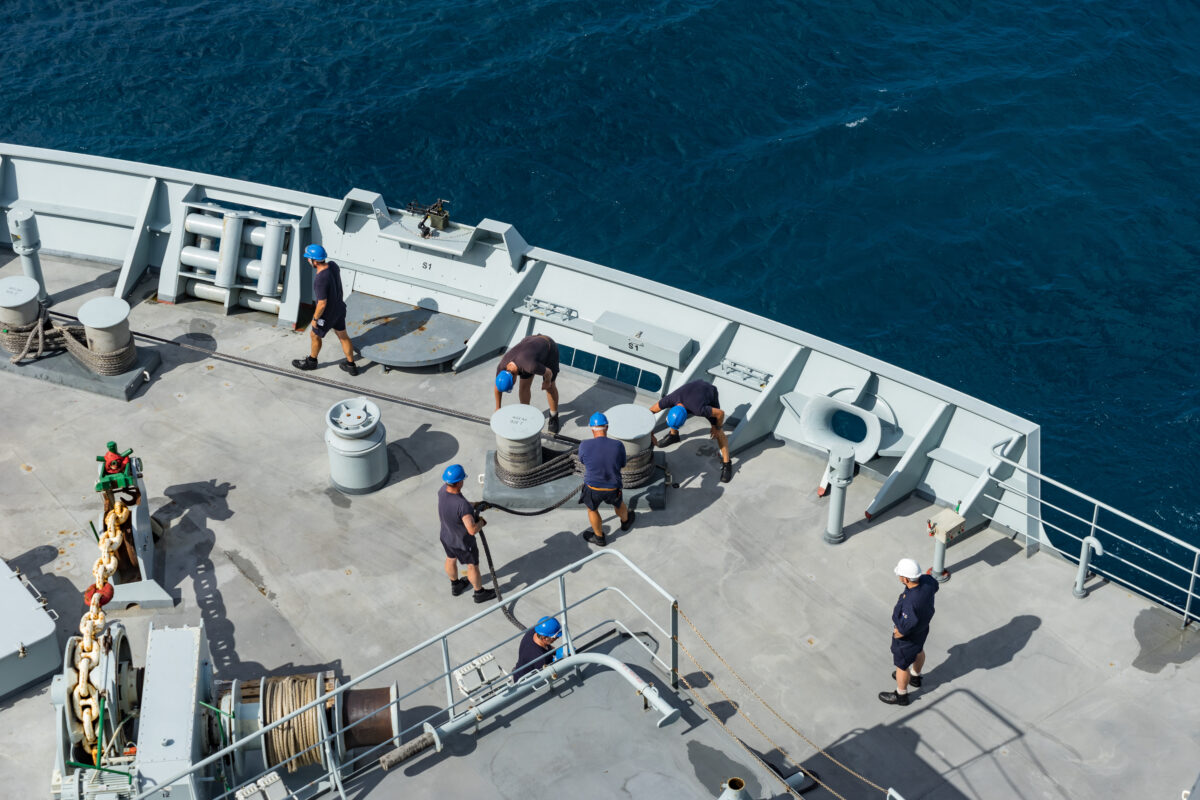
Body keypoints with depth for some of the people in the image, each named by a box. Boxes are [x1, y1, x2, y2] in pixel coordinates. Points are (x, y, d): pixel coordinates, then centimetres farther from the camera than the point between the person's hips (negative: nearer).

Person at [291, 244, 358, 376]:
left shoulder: (320, 279, -37)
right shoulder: (333, 265, -14)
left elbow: (322, 304, -30)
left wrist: (315, 319, -13)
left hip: (327, 314, -7)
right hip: (339, 308, 7)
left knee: (315, 335, 21)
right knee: (343, 336, 23)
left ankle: (311, 361, 45)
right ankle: (351, 366, 36)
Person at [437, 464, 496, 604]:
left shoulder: (443, 490, -21)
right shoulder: (462, 505, -44)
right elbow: (472, 530, -42)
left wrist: (472, 505, -1)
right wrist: (482, 522, -22)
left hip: (446, 536, 7)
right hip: (463, 542, -6)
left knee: (451, 559, 31)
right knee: (472, 566, 20)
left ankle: (455, 585, 58)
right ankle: (480, 593, 44)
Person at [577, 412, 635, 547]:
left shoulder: (584, 446, -21)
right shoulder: (618, 446, -19)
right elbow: (621, 465, -1)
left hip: (592, 488, -1)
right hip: (613, 489, 1)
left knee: (592, 510, 30)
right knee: (619, 504, 34)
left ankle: (599, 537, 49)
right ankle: (625, 521, 63)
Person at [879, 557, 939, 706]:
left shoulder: (910, 603, -47)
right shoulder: (926, 581, -26)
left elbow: (902, 630, -36)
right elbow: (934, 587, 0)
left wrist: (897, 633, -15)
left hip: (907, 638, -7)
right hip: (923, 627, 7)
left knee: (901, 665, 19)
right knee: (918, 651, 34)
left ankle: (901, 695, 45)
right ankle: (915, 677, 63)